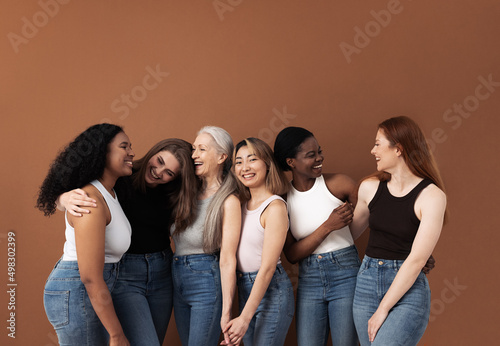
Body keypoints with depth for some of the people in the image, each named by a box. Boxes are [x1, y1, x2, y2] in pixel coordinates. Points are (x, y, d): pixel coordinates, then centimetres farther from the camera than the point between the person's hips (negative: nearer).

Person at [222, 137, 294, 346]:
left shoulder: (275, 206, -15)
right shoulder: (245, 205, 8)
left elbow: (267, 268, -18)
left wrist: (244, 318, -18)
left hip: (271, 290, -7)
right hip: (245, 290, 7)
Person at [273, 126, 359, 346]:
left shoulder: (338, 184, -6)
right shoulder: (284, 199, 1)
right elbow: (292, 255, -4)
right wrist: (328, 226, -17)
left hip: (345, 276, -2)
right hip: (308, 282, 2)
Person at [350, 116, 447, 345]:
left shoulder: (432, 196, -11)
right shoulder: (370, 187, 4)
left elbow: (417, 259, -14)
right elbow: (352, 230, 21)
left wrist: (383, 309, -14)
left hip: (408, 290, -5)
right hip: (367, 283, 5)